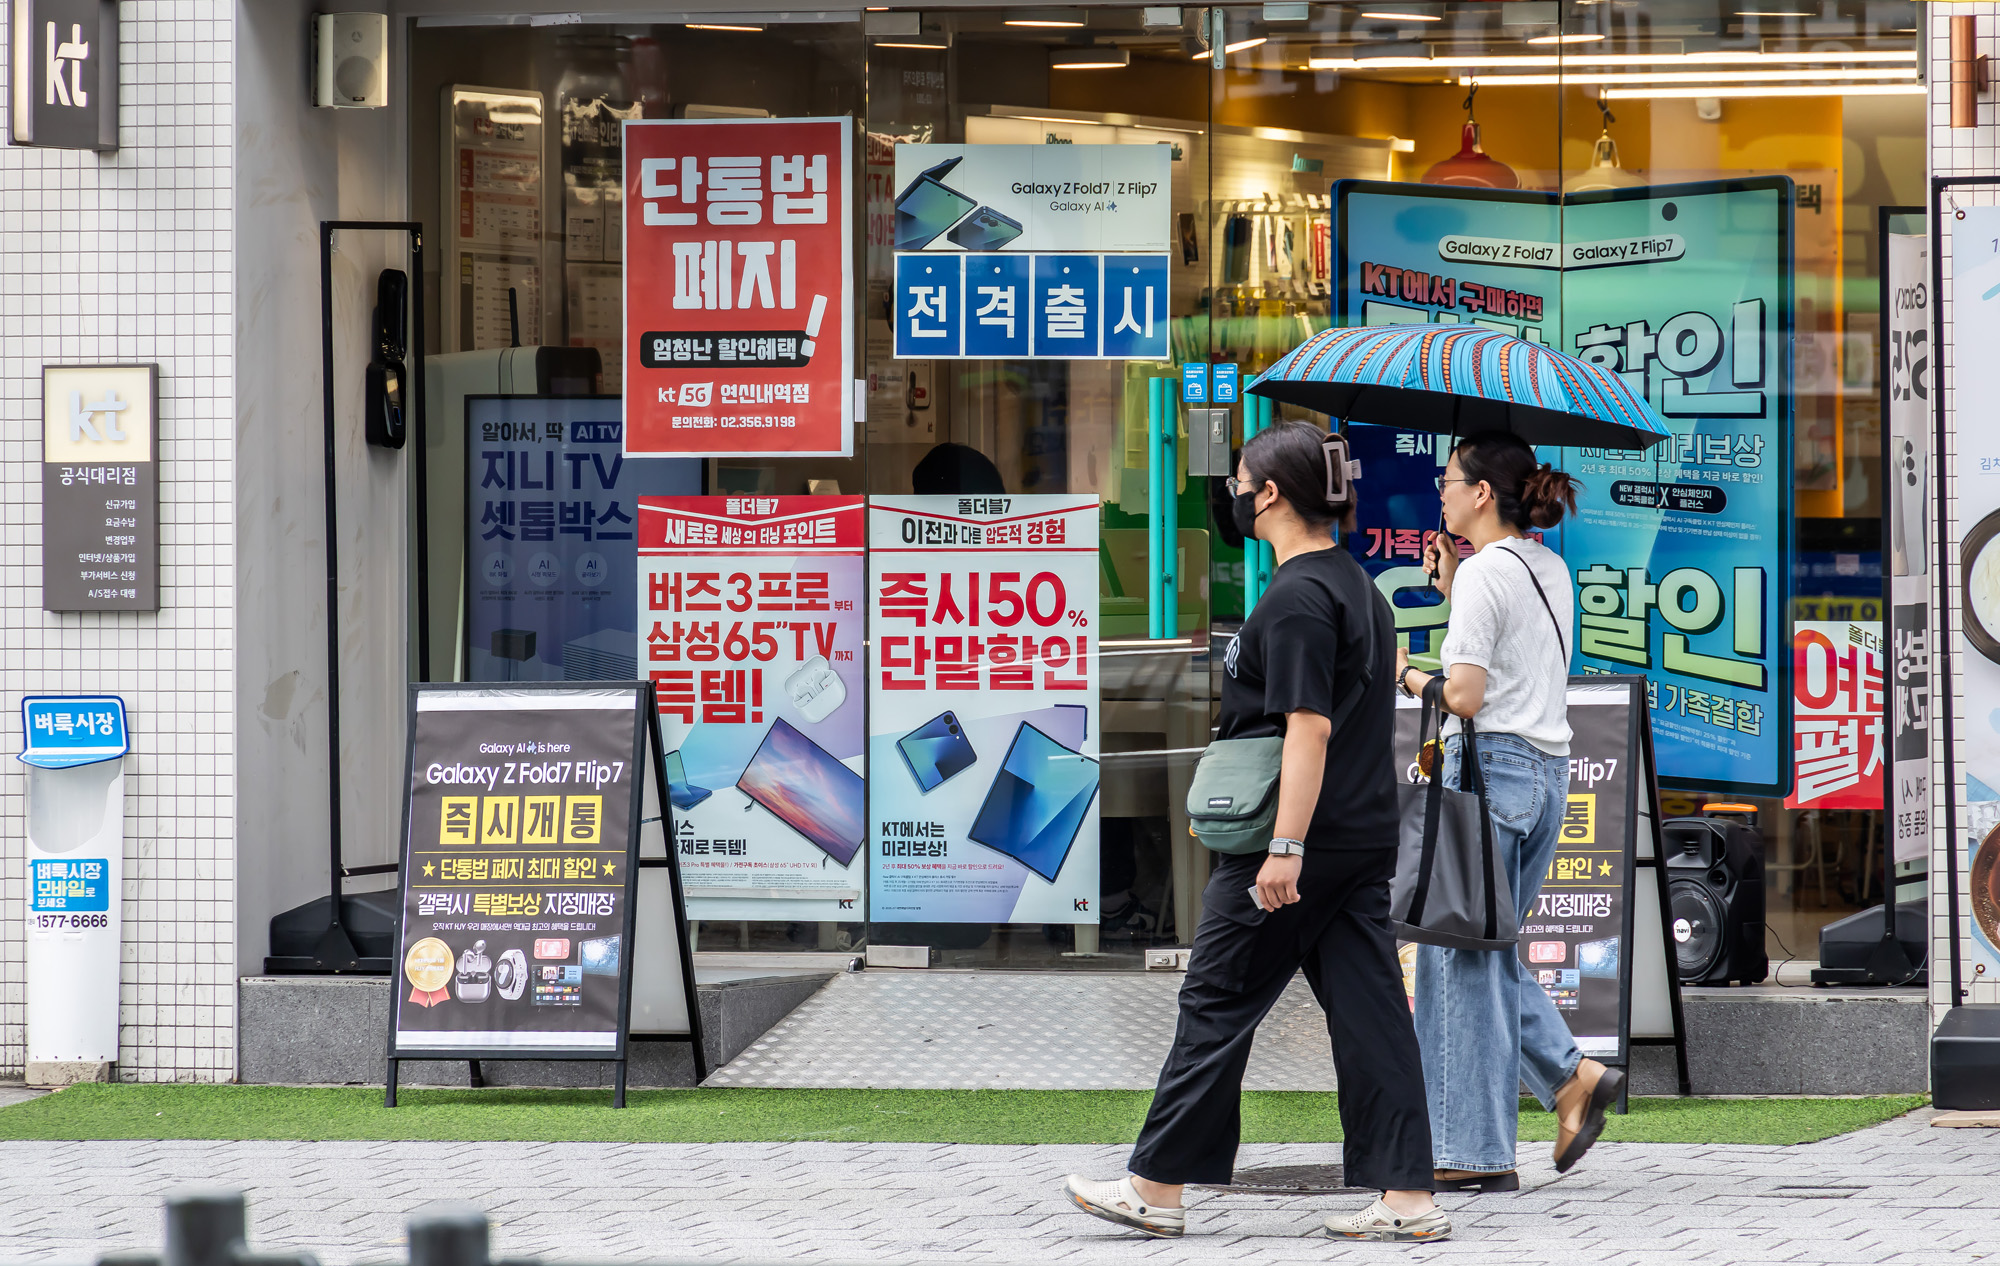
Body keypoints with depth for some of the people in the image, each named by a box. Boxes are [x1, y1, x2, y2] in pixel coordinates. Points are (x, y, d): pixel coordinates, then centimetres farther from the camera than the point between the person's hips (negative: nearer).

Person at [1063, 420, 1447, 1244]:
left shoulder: (1297, 599, -15)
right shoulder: (1359, 588, 16)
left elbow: (1310, 727, -22)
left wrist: (1285, 849, -24)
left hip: (1301, 842, -9)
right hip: (1366, 839, 9)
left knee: (1218, 1004, 0)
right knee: (1368, 1008, 5)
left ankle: (1157, 1187, 6)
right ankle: (1407, 1197, -1)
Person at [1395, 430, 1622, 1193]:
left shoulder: (1485, 572, -12)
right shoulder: (1550, 570, 14)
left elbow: (1464, 695, -18)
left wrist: (1405, 674, 0)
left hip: (1492, 767, -9)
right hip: (1548, 772, 9)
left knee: (1462, 958, -2)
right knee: (1487, 951, 18)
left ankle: (1476, 1153, 0)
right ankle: (1572, 1076, 5)